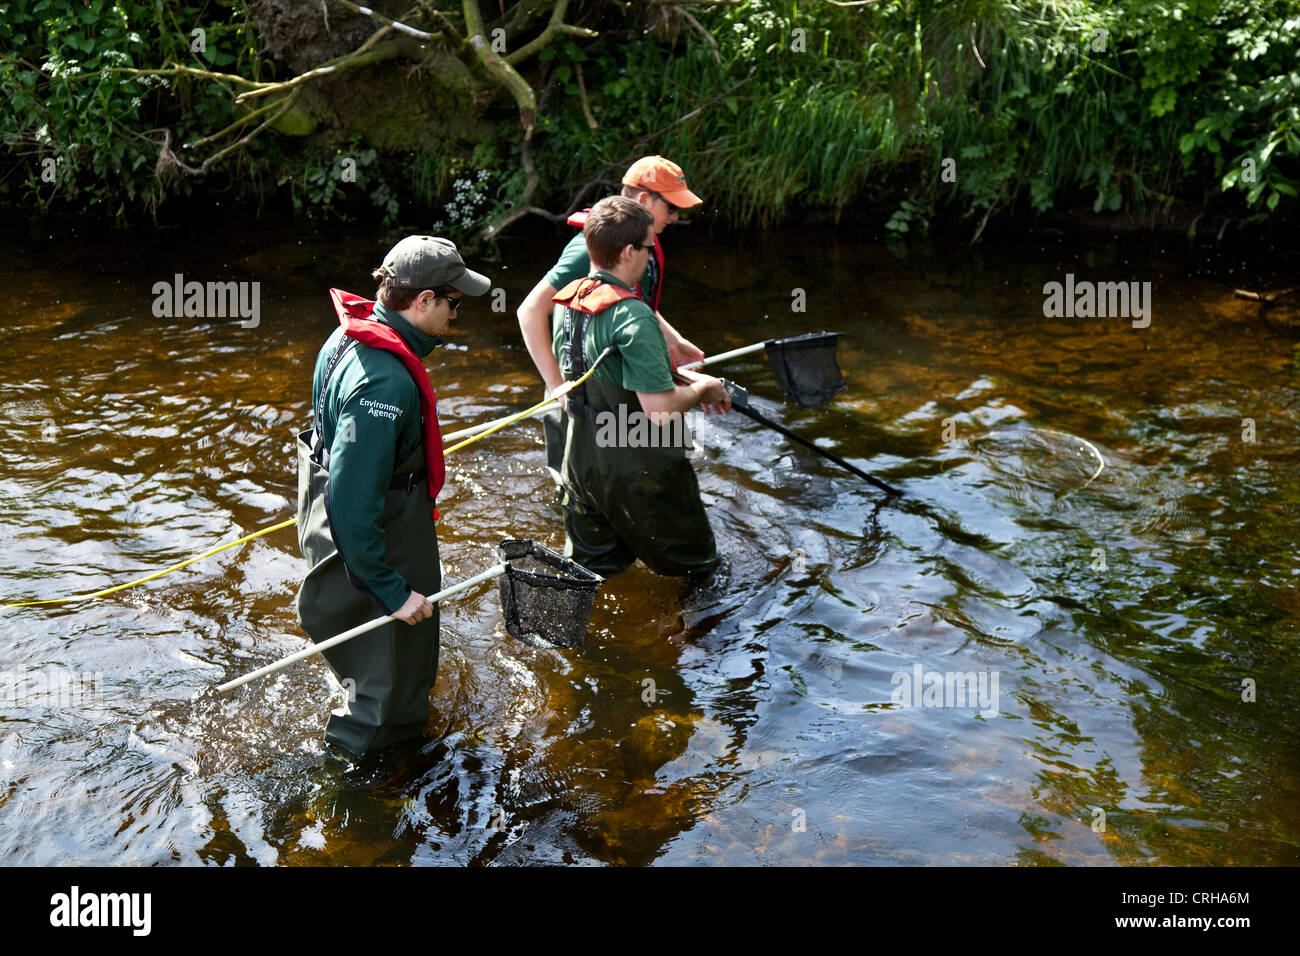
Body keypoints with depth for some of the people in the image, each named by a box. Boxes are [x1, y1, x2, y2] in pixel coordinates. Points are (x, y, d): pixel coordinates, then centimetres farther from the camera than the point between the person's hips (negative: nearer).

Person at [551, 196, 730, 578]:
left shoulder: (567, 302, 2)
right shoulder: (633, 316, -26)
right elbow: (661, 411, -27)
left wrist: (679, 377, 14)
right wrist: (704, 388, -8)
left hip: (582, 457, 8)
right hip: (638, 471, -8)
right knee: (698, 567, 14)